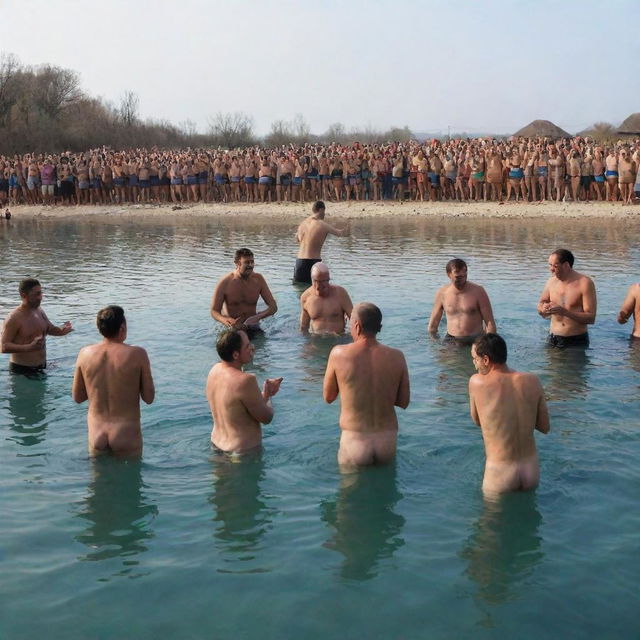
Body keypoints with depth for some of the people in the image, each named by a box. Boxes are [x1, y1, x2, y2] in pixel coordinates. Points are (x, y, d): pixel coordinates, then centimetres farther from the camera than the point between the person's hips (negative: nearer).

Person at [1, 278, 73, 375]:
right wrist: (29, 347, -35)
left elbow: (50, 329, 21)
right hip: (22, 369, -7)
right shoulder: (14, 318, -18)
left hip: (41, 367, 7)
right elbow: (4, 347, -22)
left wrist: (61, 330, -3)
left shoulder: (40, 311, 6)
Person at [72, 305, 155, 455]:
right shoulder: (137, 354, -13)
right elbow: (149, 398, -7)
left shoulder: (85, 353, -3)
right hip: (126, 435, -3)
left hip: (96, 435, 3)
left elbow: (77, 397, 6)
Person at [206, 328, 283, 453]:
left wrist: (264, 395, 4)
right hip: (243, 451, -9)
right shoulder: (245, 381, -29)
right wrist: (267, 395, 3)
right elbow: (266, 418, -16)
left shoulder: (215, 370, -2)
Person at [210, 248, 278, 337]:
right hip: (231, 327, -1)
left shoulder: (258, 279, -2)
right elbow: (214, 311, -7)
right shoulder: (225, 283, -10)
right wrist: (226, 321, -31)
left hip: (252, 326, 1)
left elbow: (273, 306, -2)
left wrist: (258, 317, -23)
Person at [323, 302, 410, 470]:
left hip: (354, 439, -2)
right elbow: (404, 402, 5)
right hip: (388, 440, 2)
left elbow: (328, 397, 3)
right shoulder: (397, 357, -5)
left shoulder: (339, 354, -10)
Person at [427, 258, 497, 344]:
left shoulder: (478, 291, -3)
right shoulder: (442, 293, 4)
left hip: (475, 340, -1)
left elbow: (490, 322, -3)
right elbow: (433, 325, 15)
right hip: (451, 341, 2)